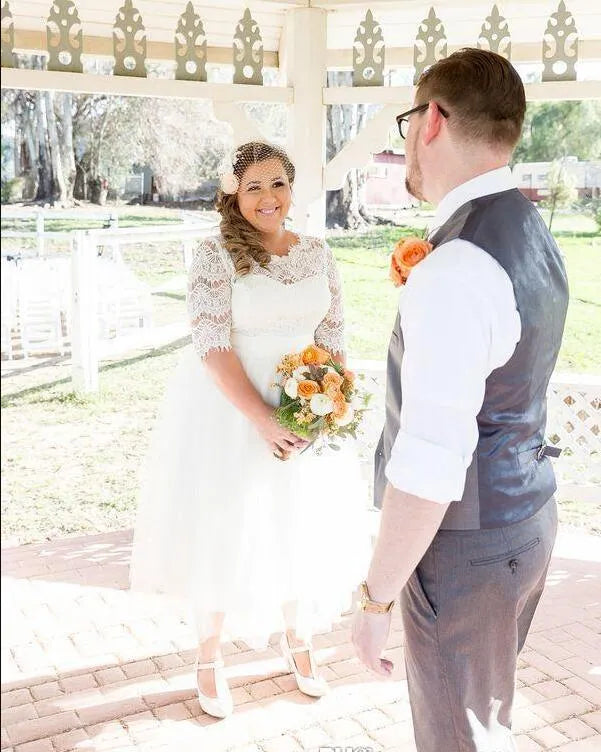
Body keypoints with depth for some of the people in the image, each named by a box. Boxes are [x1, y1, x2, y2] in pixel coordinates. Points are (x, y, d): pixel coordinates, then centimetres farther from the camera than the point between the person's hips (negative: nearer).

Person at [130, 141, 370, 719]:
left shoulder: (317, 253, 2)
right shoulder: (216, 255, -12)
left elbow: (333, 337, 4)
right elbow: (214, 347, -19)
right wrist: (264, 420, -25)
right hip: (229, 411, -4)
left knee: (299, 526, 17)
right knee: (222, 531, 8)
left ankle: (297, 638, 41)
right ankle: (210, 656, 30)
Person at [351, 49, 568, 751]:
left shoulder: (455, 272, -29)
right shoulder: (531, 236, 2)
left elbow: (427, 466, -29)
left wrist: (376, 598, -18)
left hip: (464, 545, -9)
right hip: (526, 513, 9)